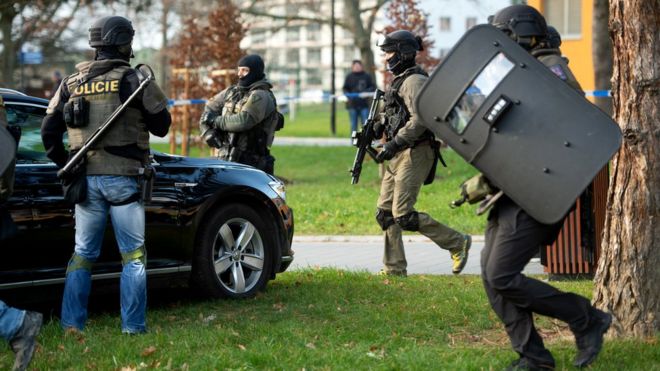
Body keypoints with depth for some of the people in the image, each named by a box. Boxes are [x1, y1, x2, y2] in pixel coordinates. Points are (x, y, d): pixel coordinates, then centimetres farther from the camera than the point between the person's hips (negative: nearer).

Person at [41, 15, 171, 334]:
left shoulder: (72, 83, 8)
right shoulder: (135, 79, -6)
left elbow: (49, 130, 9)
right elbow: (161, 125, 0)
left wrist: (65, 165, 18)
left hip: (86, 178, 4)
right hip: (122, 177, -4)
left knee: (82, 254, 12)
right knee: (133, 255, 3)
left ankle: (71, 324, 10)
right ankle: (133, 326, 1)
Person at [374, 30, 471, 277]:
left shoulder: (414, 81, -13)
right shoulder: (400, 81, 18)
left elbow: (420, 119, -23)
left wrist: (394, 143, -21)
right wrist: (381, 127, 11)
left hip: (414, 155, -10)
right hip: (399, 156, 10)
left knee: (403, 215, -12)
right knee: (385, 212, 6)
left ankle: (457, 243, 0)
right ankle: (394, 268, 10)